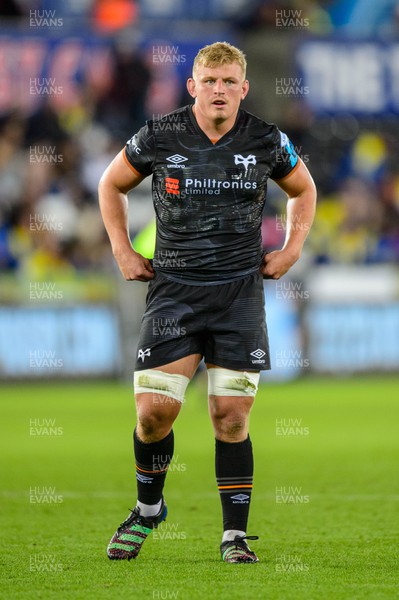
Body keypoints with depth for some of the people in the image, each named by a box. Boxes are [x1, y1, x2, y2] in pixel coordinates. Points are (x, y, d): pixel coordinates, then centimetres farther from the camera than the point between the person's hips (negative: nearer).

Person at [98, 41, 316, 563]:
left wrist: (292, 249, 10)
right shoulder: (159, 138, -3)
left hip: (241, 291, 0)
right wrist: (123, 252, 9)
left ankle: (235, 535, 6)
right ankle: (148, 509, 19)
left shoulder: (267, 142, -1)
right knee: (155, 409, -7)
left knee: (231, 418, -4)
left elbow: (303, 189, 20)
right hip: (173, 289, 0)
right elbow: (112, 185, 15)